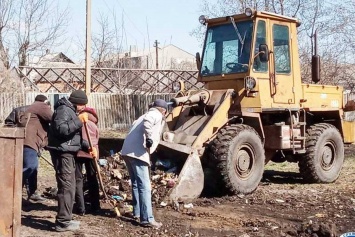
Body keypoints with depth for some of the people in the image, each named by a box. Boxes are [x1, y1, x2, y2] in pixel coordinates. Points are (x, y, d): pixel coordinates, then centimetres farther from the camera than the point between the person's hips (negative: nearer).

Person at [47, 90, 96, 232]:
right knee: (66, 187, -11)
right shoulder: (63, 110, -12)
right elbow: (60, 129, -29)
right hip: (62, 153, -11)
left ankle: (65, 218, 23)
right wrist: (79, 120, -25)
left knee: (69, 186, 15)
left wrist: (87, 147, 15)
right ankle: (63, 222, -8)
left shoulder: (71, 111, 22)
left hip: (68, 153, 11)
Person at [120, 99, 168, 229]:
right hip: (137, 152, -9)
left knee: (136, 184, 21)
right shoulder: (157, 115, 2)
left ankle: (137, 212, 31)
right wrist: (149, 138, -22)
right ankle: (147, 219, -11)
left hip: (127, 151, 9)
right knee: (144, 186, -9)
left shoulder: (148, 114, 28)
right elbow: (147, 121, -21)